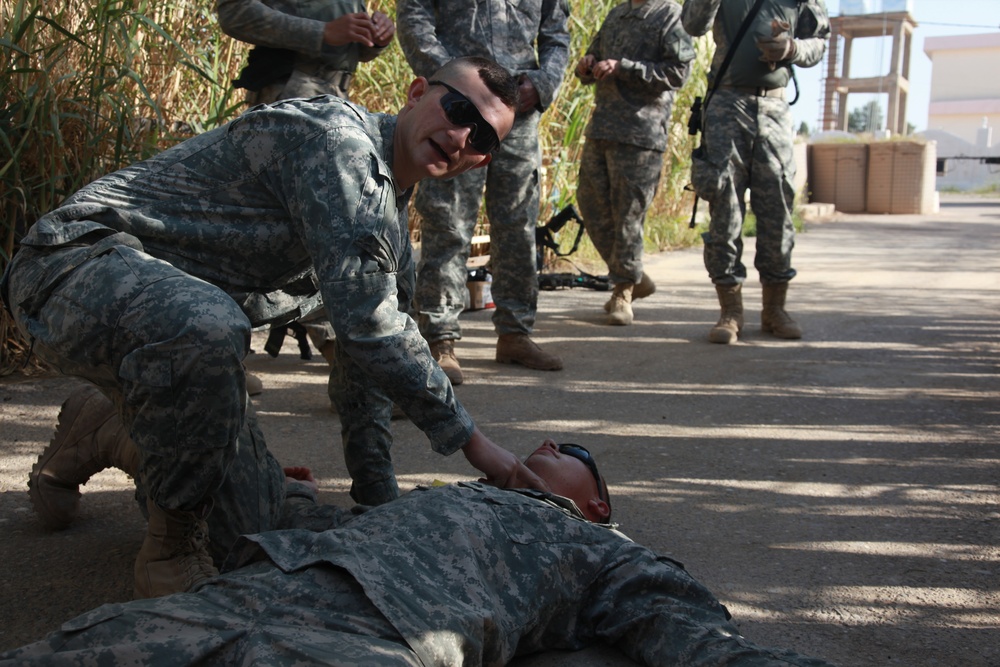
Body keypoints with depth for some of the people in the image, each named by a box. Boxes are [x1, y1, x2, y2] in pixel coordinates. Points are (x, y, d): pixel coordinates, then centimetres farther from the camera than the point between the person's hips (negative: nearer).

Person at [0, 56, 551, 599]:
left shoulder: (390, 228, 13)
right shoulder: (335, 135, -20)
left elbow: (366, 352, 15)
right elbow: (364, 324, -26)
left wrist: (376, 497, 10)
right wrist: (468, 437, -18)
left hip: (161, 330, 9)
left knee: (254, 521, 4)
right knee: (205, 327, -43)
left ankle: (105, 438, 29)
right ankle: (171, 550, -18)